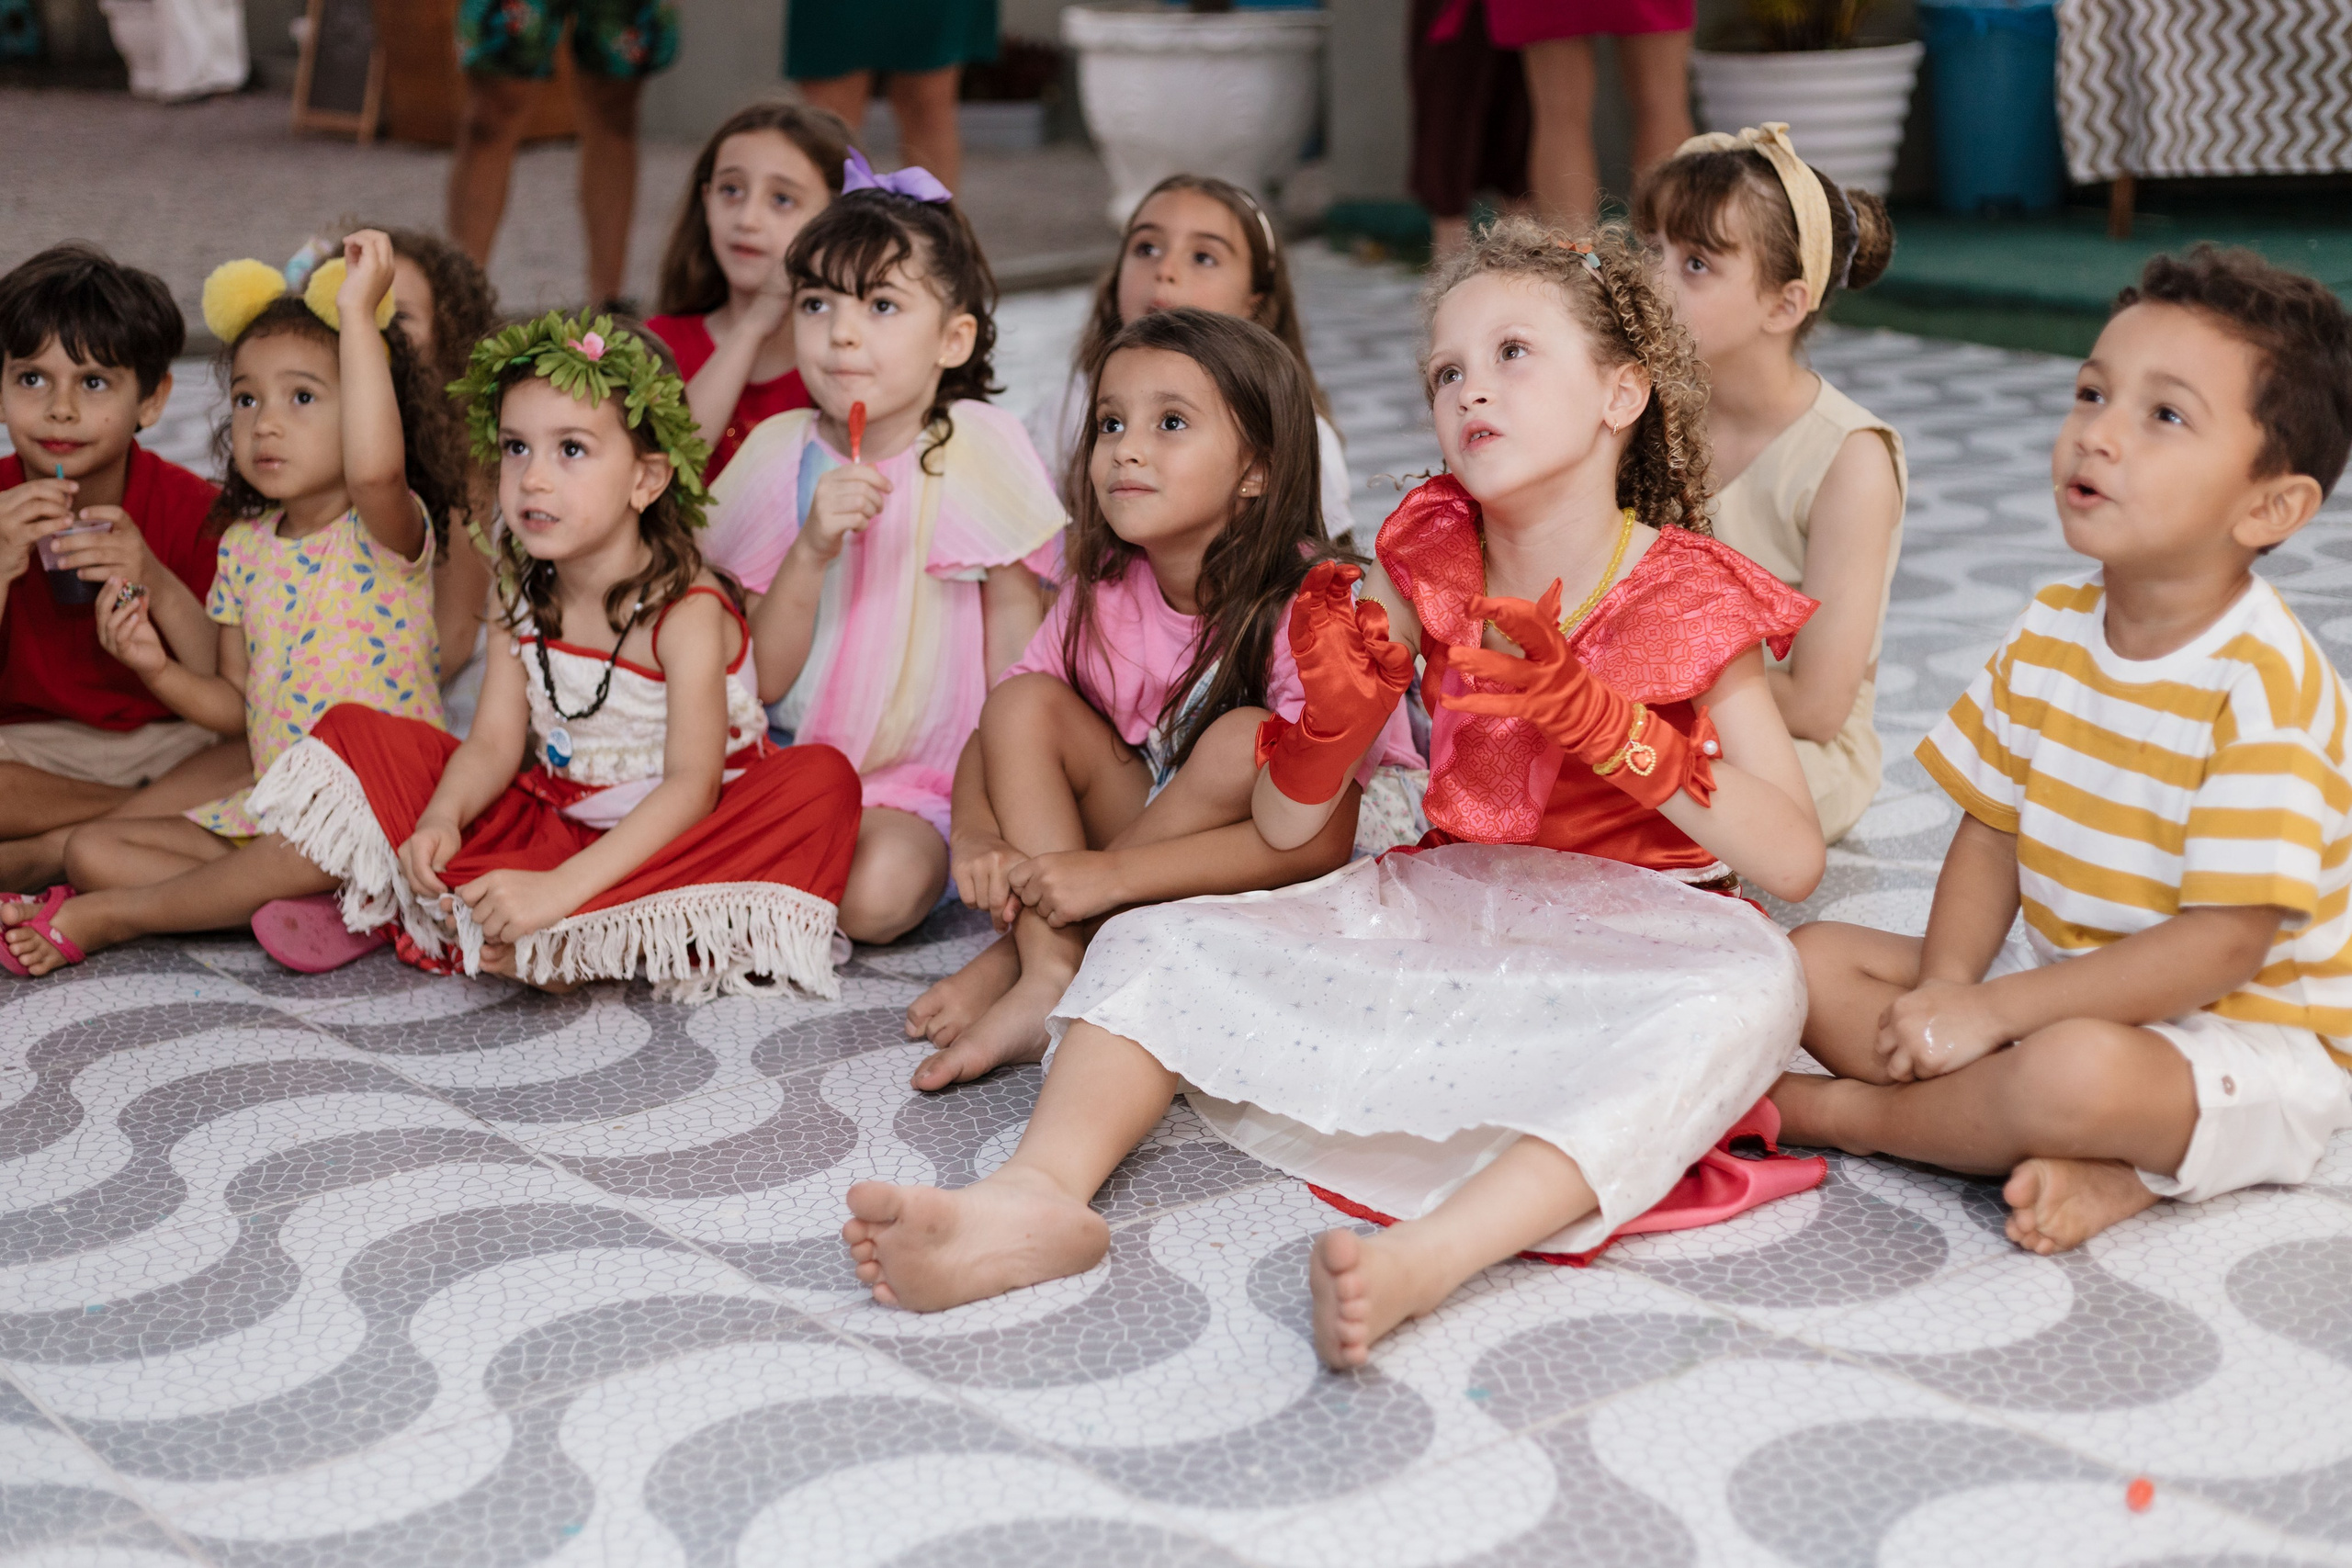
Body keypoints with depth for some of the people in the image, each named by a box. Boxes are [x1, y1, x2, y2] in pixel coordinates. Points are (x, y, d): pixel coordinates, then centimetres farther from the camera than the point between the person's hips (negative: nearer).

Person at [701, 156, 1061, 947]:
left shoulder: (981, 456, -6)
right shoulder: (781, 458, 0)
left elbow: (1018, 659, -1)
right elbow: (764, 678, -4)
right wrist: (811, 551, -19)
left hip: (925, 777, -2)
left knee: (876, 894, -30)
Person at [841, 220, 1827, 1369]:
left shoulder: (1688, 601, -7)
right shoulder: (1428, 565, 3)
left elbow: (1794, 860, -17)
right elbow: (1283, 827, 3)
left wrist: (1600, 722, -27)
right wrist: (1334, 710, -19)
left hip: (1622, 938, -4)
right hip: (1435, 906, 5)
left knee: (1750, 992, -38)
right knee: (1157, 942, -7)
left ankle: (1426, 1255, -54)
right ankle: (1038, 1192, -35)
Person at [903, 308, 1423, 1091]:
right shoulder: (1101, 593, -8)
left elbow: (1320, 840, -30)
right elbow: (992, 738, -1)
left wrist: (1114, 873, -34)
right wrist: (976, 838, -25)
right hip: (1142, 826, 5)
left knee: (1244, 742, -33)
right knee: (1025, 701, -14)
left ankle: (1017, 954, -21)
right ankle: (1050, 973, -26)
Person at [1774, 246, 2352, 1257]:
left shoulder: (2260, 684, -23)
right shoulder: (2050, 631, 0)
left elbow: (2222, 946, -25)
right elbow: (1991, 831, 4)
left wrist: (1991, 1010, -23)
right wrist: (1944, 993, -14)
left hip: (2239, 1037, -8)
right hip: (2063, 986, 8)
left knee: (2077, 1072, -39)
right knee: (1815, 960, -2)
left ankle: (1845, 1110, -8)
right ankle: (2089, 1167, -16)